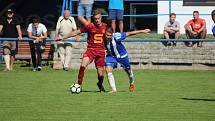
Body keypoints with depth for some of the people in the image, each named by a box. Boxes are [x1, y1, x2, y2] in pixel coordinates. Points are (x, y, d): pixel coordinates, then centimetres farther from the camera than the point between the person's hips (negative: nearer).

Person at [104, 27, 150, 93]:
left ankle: (131, 83, 50)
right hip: (111, 56, 2)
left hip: (121, 55, -2)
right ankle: (113, 89, -15)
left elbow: (129, 33, -28)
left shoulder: (116, 36, -36)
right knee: (108, 70, -21)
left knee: (128, 70, 17)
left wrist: (142, 31, -24)